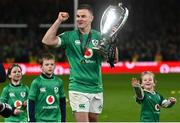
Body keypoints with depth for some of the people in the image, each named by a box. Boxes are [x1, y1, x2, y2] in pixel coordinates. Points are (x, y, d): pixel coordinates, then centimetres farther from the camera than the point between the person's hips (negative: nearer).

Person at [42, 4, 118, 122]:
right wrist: (58, 21, -14)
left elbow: (114, 60, 3)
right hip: (78, 88, -3)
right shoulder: (70, 36, 0)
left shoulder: (99, 37, 6)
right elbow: (47, 41, -12)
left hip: (96, 88, 3)